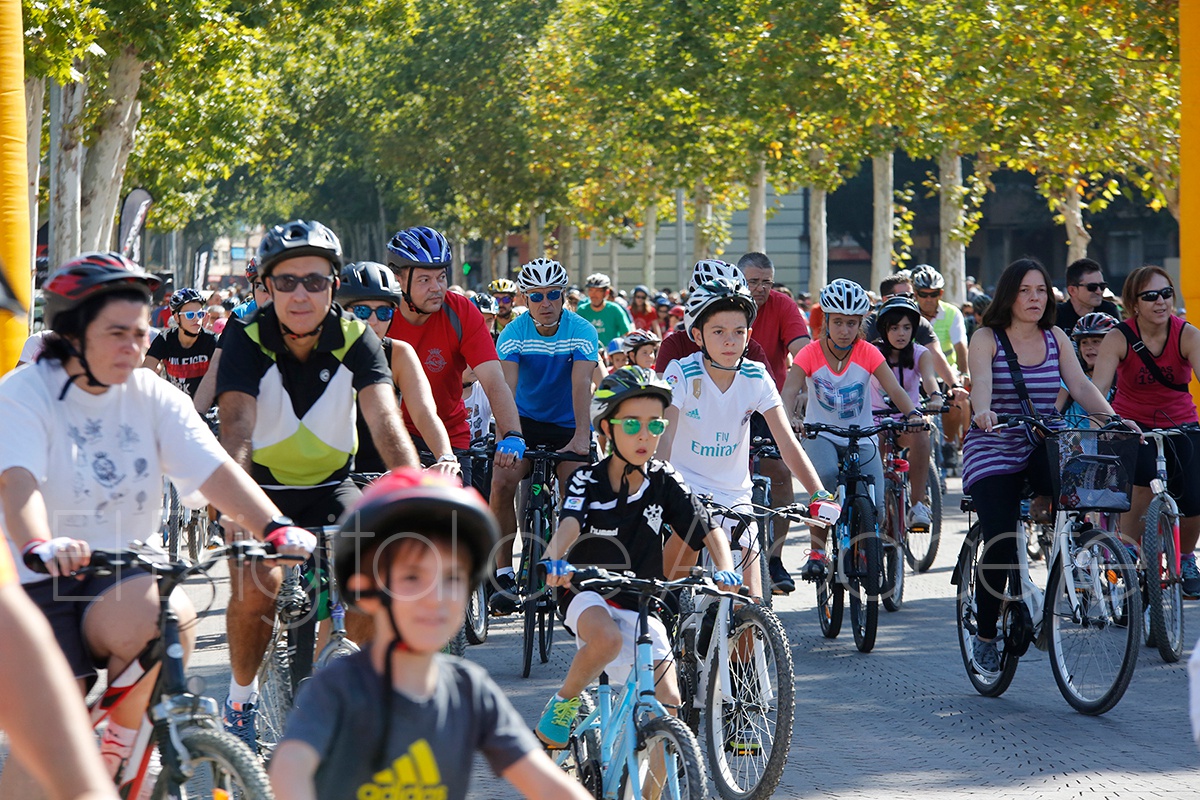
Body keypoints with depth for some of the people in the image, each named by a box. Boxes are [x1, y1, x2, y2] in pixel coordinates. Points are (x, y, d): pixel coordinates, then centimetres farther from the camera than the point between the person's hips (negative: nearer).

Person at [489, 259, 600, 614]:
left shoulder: (581, 332, -14)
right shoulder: (514, 333, -12)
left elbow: (581, 383, -26)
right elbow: (506, 386, -24)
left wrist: (581, 435, -40)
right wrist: (507, 435, -39)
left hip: (567, 425, -1)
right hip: (526, 419, 1)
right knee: (501, 484, -22)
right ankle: (504, 573, -13)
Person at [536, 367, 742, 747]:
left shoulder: (664, 481, -4)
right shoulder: (588, 481, -11)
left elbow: (709, 530, -8)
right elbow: (568, 525, -29)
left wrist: (725, 569, -29)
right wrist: (557, 559, -52)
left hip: (641, 603, 3)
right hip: (588, 594, -3)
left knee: (667, 701, -7)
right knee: (608, 639, -36)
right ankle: (563, 702, -11)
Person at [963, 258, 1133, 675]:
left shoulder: (1055, 339, 7)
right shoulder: (986, 339, -5)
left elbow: (1081, 385, -3)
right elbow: (981, 383, -22)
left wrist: (1113, 418, -21)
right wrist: (982, 411, -45)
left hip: (1042, 448, 3)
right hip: (993, 450, -3)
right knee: (1001, 546, -15)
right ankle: (985, 637, 6)